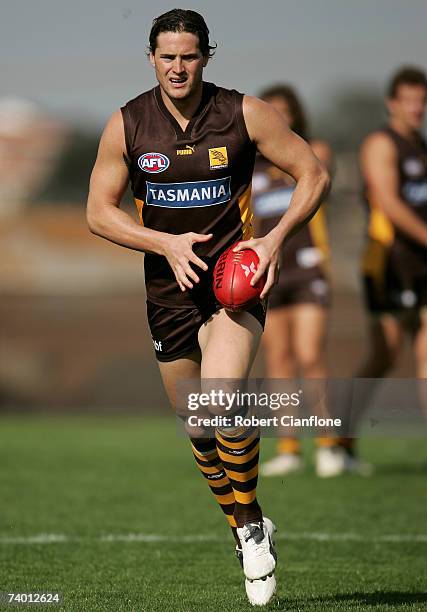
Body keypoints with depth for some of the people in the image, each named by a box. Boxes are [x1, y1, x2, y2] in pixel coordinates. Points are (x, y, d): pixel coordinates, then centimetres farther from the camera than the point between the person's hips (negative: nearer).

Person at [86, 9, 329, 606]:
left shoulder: (244, 114, -7)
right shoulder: (127, 125, -3)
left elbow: (314, 174, 0)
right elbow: (99, 211, 0)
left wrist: (277, 238, -14)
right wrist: (166, 243, -15)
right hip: (169, 288, 3)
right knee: (197, 428, 10)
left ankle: (250, 520, -6)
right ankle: (247, 527, 32)